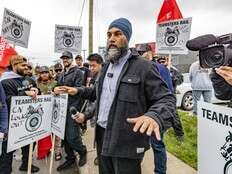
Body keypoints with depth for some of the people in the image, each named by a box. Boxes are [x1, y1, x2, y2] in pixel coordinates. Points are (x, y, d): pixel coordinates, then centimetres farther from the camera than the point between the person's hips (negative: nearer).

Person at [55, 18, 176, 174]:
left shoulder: (144, 66, -13)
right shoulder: (107, 66, 13)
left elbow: (167, 98, -15)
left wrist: (154, 116, -36)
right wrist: (78, 91, 8)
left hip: (126, 142, -7)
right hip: (102, 135, 8)